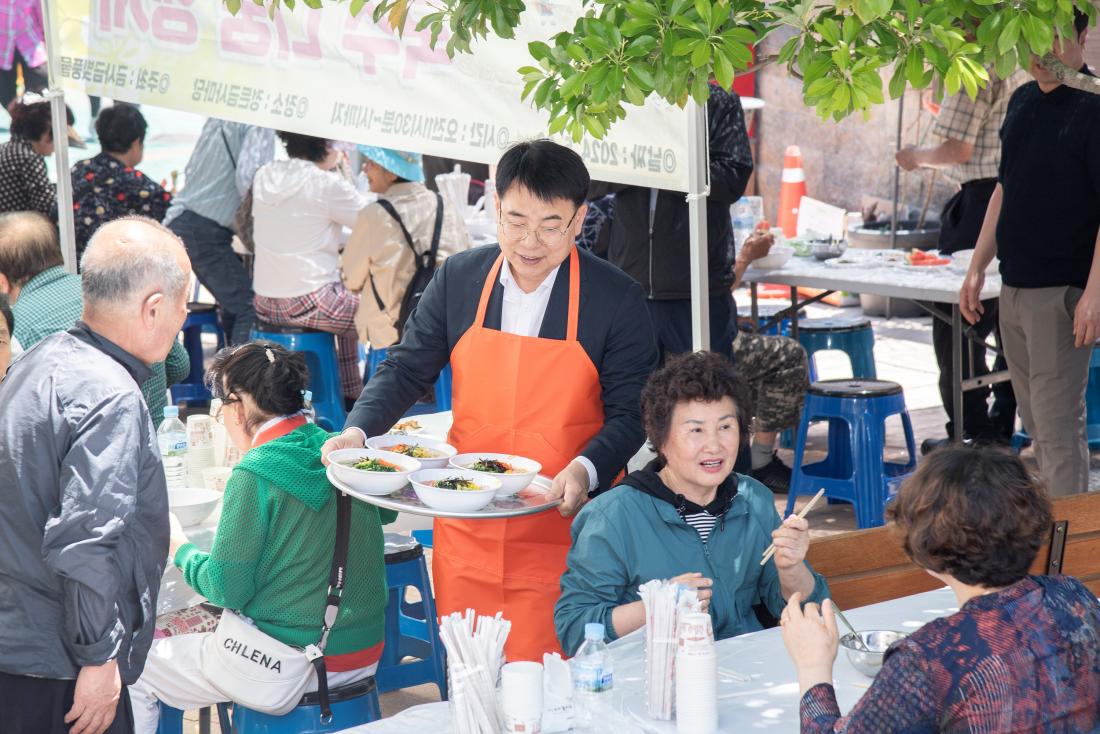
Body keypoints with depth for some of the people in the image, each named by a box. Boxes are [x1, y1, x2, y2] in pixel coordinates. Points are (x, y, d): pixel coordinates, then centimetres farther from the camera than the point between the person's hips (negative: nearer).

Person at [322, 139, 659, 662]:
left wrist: (587, 470, -23)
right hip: (465, 535, 3)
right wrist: (358, 431, -10)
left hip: (562, 532, -3)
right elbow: (407, 369, 7)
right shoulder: (457, 279, 2)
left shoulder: (617, 299, -7)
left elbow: (630, 412, -5)